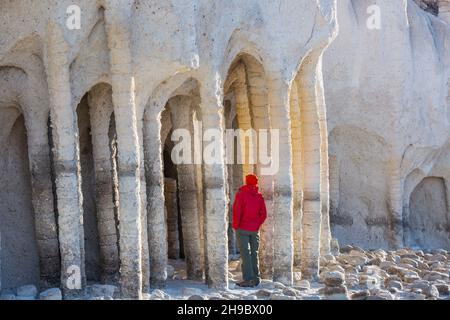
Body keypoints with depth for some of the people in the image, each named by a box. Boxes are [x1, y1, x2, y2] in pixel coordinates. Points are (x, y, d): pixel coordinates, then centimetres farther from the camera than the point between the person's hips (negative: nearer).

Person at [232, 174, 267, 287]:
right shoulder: (259, 196, 5)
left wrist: (235, 225, -3)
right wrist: (258, 224, 14)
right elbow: (263, 214, 5)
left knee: (245, 253, -4)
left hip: (243, 228, -4)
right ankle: (256, 278, 15)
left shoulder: (241, 194, -7)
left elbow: (237, 211, -13)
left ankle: (248, 279, -8)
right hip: (255, 230, 4)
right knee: (254, 253, 13)